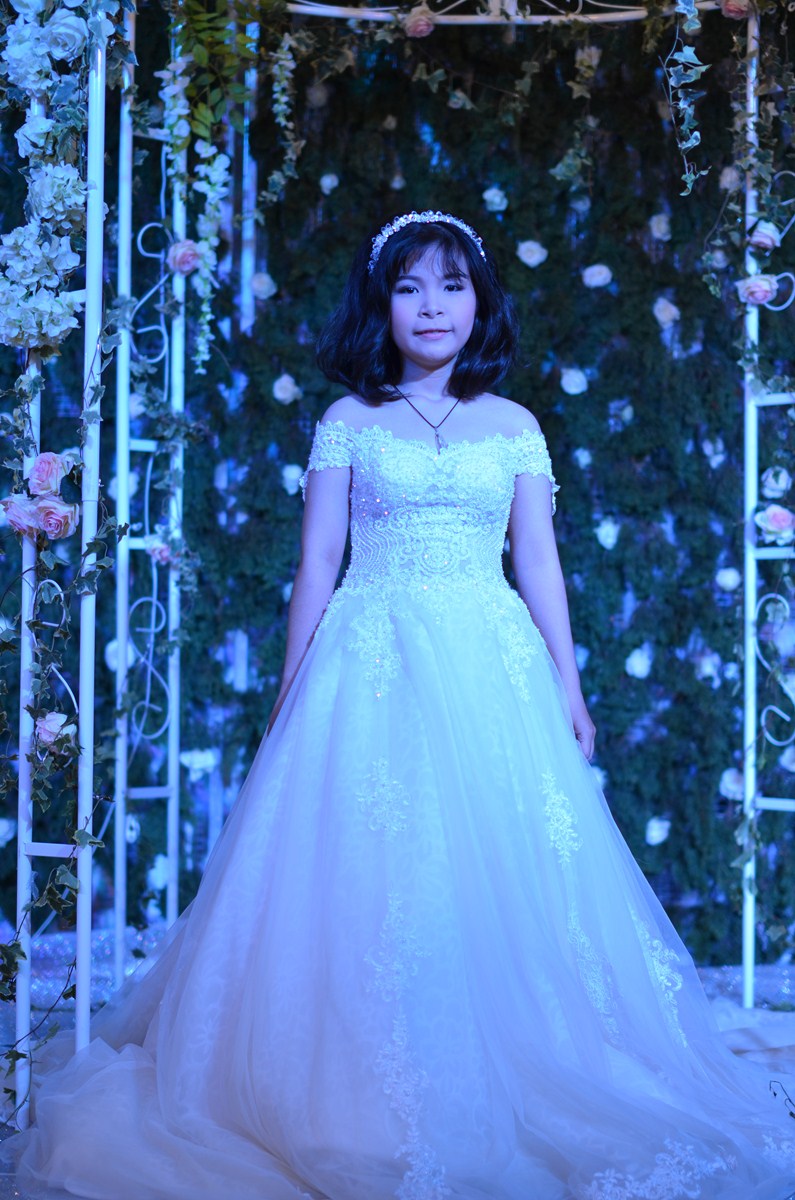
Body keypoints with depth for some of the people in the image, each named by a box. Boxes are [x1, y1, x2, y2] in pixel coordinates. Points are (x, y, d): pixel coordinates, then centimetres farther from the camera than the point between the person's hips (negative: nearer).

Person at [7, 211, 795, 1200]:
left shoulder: (515, 428, 12)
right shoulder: (348, 423, 8)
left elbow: (539, 565, 10)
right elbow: (317, 565, 6)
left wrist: (568, 689, 4)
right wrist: (293, 693, 3)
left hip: (493, 667, 1)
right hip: (371, 667, -1)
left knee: (504, 882, -2)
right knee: (363, 875, -4)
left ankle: (511, 1109, 9)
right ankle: (361, 1118, 6)